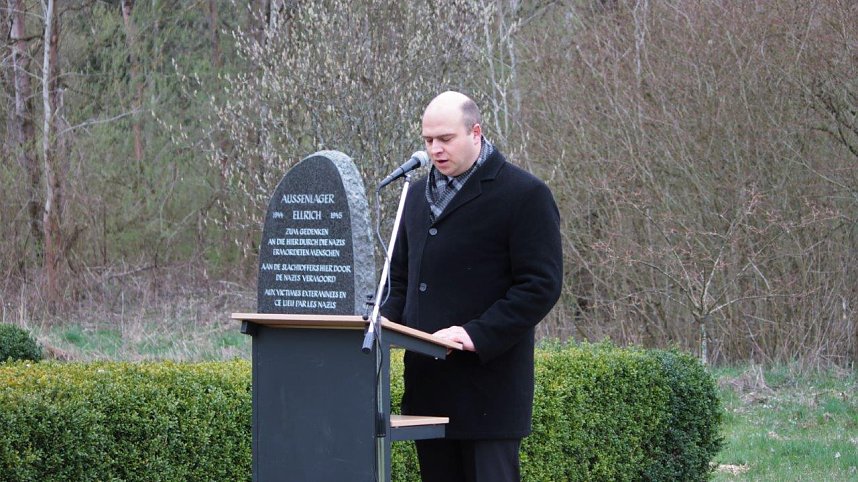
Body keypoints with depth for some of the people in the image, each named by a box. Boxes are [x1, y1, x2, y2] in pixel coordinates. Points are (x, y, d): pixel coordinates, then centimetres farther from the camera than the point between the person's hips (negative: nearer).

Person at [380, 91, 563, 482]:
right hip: (428, 385, 7)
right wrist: (388, 324, 5)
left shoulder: (525, 195, -5)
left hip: (488, 385, -7)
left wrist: (478, 334, -21)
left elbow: (541, 286, -11)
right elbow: (400, 277, 26)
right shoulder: (419, 194, 18)